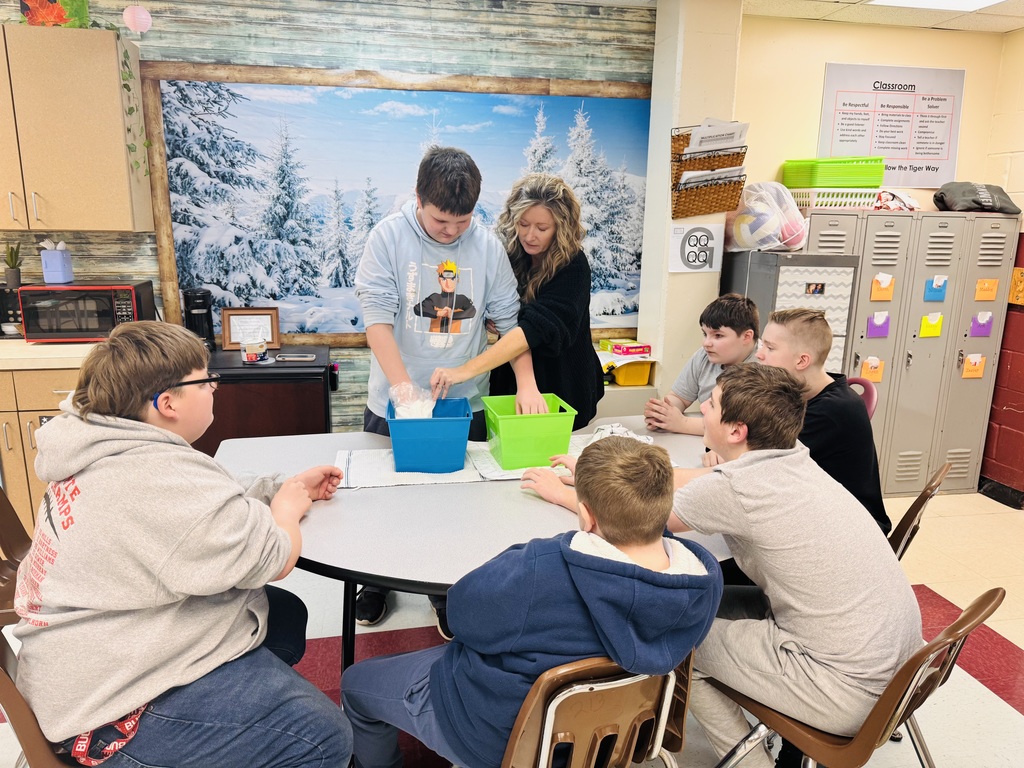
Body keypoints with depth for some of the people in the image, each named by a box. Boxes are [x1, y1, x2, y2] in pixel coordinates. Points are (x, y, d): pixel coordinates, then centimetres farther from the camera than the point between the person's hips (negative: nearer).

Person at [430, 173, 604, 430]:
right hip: (509, 383, 4)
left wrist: (466, 370, -42)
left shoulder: (573, 267, -20)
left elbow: (535, 327, -34)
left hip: (561, 392, -4)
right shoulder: (508, 255, -5)